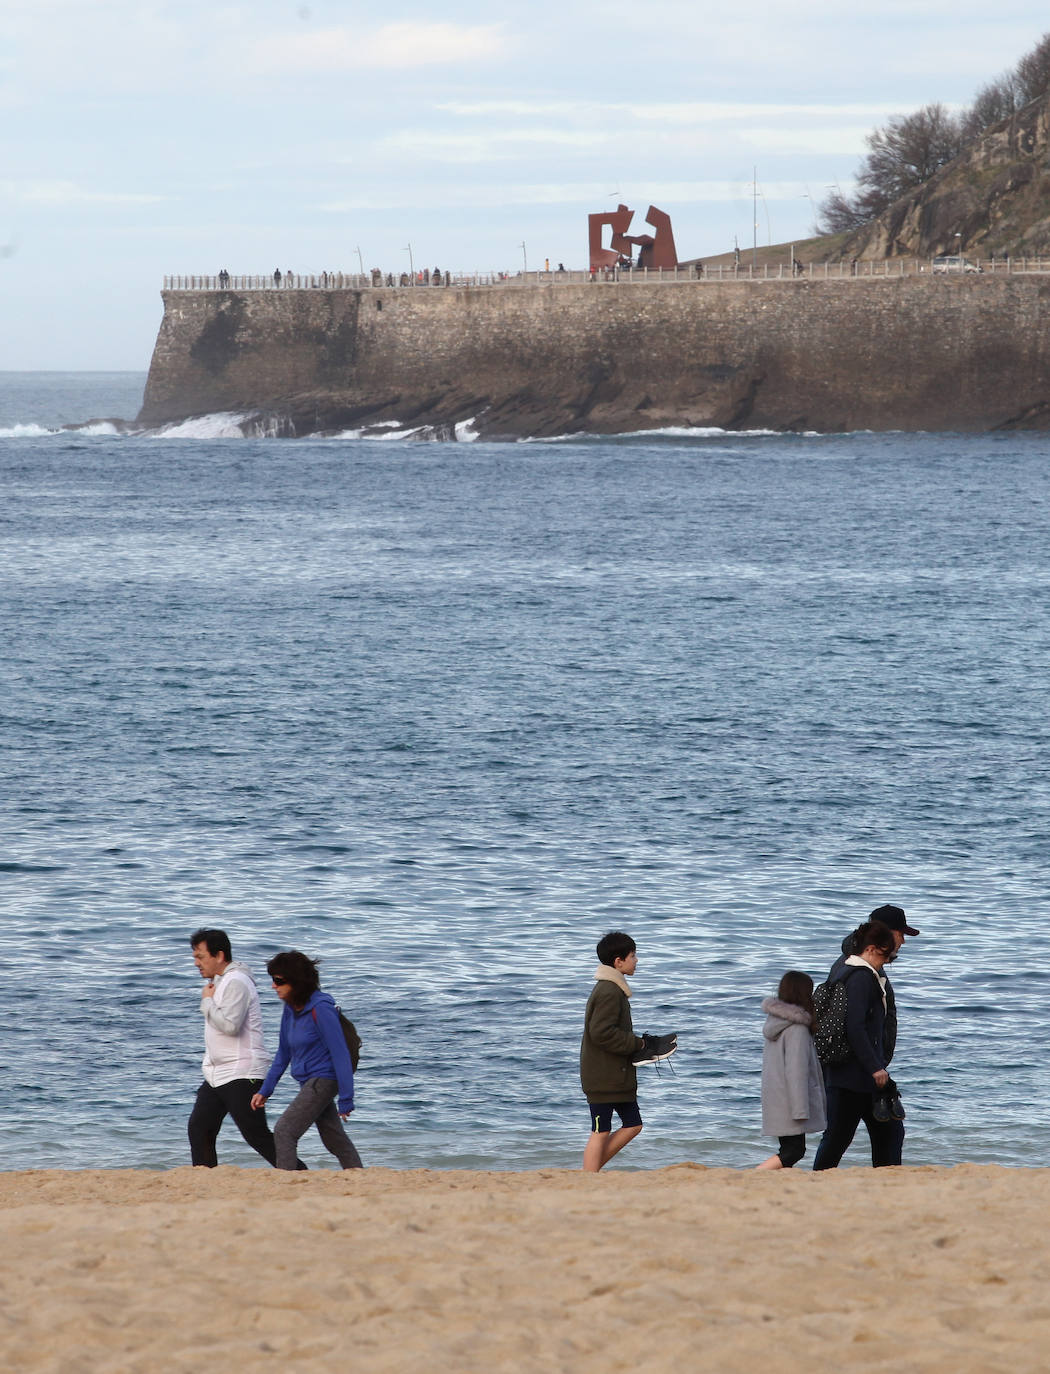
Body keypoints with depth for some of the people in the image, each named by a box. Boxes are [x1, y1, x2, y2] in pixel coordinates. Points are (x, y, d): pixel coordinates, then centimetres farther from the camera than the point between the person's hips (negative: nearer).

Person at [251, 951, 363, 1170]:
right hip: (309, 1083, 9)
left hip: (323, 1080, -9)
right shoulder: (291, 1009, 7)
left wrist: (346, 1100, -21)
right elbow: (283, 1053, 18)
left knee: (284, 1132, -14)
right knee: (335, 1140, 13)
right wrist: (265, 1090, 14)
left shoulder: (320, 1010, -19)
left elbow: (340, 1055, -19)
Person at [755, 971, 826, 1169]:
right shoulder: (797, 1028, -16)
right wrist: (801, 1109, -19)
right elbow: (796, 1069, -19)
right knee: (795, 1149, -7)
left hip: (774, 1097, 9)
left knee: (789, 1149, 11)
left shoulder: (774, 1020, 11)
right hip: (788, 1099, -9)